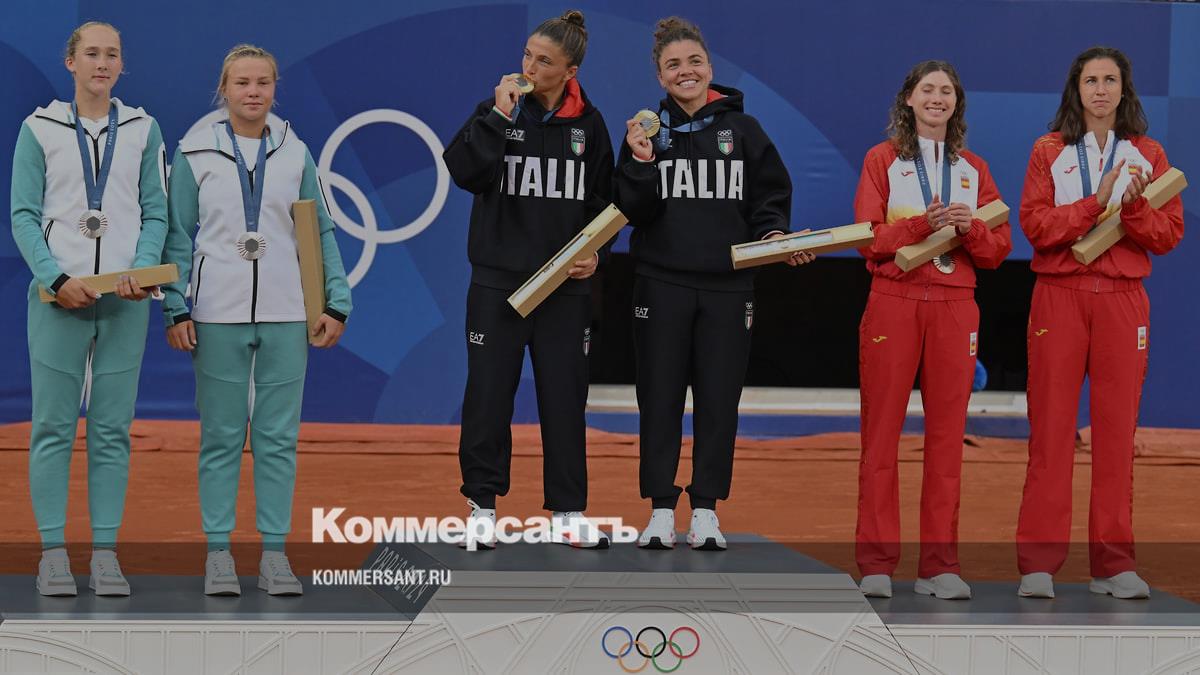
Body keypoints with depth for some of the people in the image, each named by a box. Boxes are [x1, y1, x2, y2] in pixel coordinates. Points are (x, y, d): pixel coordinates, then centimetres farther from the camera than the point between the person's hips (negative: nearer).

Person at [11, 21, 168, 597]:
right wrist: (57, 279, -12)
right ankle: (53, 551, 3)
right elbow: (24, 216, 1)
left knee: (113, 429, 2)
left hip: (123, 297, 1)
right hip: (58, 295, -1)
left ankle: (105, 552, 7)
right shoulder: (40, 129, 4)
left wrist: (142, 272, -10)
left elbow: (155, 213, 8)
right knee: (53, 426, -2)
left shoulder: (142, 129, 9)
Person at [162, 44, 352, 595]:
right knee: (221, 438, 2)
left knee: (279, 437, 3)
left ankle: (275, 554, 9)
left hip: (286, 316, 1)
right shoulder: (195, 153, 4)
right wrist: (176, 310, -4)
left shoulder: (295, 153, 8)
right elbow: (178, 237, 4)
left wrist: (336, 302, 4)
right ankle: (218, 553, 8)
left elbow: (321, 233, 11)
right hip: (218, 316, -1)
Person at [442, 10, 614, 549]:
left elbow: (603, 199, 15)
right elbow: (465, 172, -17)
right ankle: (482, 506, 13)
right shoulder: (500, 110, -1)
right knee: (489, 394, 1)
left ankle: (568, 512, 14)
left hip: (566, 284, 2)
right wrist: (498, 114, -19)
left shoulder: (588, 124, 6)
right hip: (498, 281, -2)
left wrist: (595, 251, 1)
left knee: (565, 397, 5)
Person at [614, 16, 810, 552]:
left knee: (719, 398, 3)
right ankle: (661, 511, 11)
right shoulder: (647, 129, 4)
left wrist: (774, 232, -9)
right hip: (661, 283, 0)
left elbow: (770, 197, 9)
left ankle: (706, 511, 12)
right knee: (660, 398, 2)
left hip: (728, 286, 0)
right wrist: (640, 164, -19)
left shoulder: (743, 129, 6)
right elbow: (634, 210, -3)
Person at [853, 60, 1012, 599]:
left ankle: (939, 564, 4)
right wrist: (924, 224, -18)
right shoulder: (882, 160, 7)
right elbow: (868, 238, -4)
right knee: (881, 432, -4)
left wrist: (969, 228, -10)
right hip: (893, 304, -2)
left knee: (947, 434, 1)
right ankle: (876, 563, -1)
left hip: (955, 307, 2)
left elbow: (998, 249, 10)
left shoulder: (973, 169, 15)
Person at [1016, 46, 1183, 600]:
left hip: (1122, 300, 1)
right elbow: (1034, 223, -5)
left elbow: (1168, 236, 4)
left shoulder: (1147, 155, 11)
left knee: (1117, 427, 0)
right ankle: (1038, 562, -2)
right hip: (1059, 298, -1)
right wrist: (1096, 204, -15)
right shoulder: (1050, 151, 8)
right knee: (1050, 425, -4)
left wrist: (1133, 206, -14)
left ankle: (1113, 563, 5)